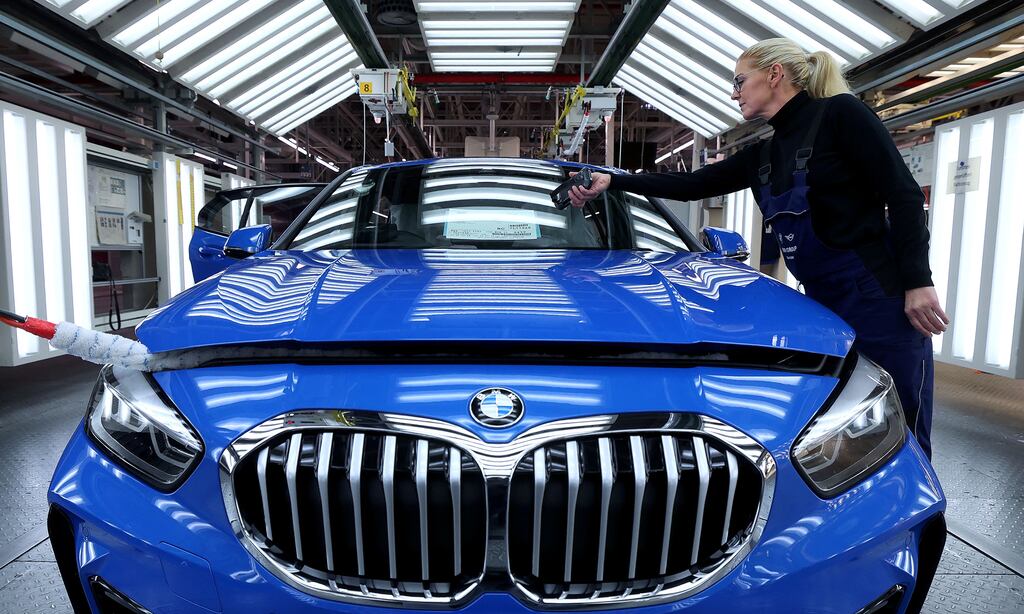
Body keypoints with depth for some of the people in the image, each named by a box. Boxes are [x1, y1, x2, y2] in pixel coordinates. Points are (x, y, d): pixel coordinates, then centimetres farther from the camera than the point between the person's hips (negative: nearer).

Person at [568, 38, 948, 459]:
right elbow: (692, 185, 17)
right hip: (822, 305, 7)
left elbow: (904, 196, -10)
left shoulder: (839, 113, -6)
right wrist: (612, 182, 16)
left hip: (882, 299, -7)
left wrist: (917, 282, -18)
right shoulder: (762, 155, 15)